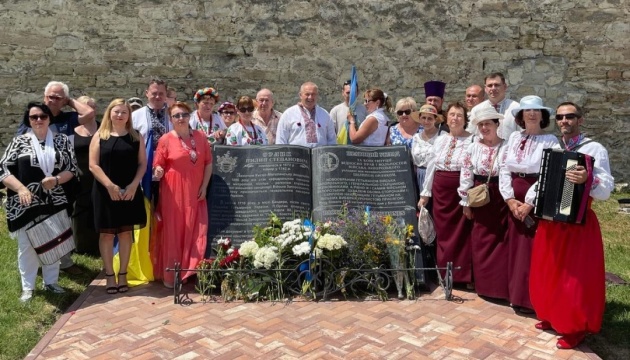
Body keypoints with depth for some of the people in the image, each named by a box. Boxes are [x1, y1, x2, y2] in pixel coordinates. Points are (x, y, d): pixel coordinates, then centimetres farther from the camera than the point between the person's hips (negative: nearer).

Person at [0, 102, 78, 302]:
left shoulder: (62, 140, 5)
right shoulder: (19, 141, 1)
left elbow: (72, 168, 4)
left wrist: (56, 180, -15)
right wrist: (20, 188, -17)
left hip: (54, 203, 2)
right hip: (26, 203, -1)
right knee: (27, 245, 5)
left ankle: (50, 281, 27)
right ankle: (27, 287, 19)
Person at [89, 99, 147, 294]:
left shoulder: (136, 137, 7)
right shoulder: (99, 136, 2)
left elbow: (142, 164, 3)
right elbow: (93, 165, -5)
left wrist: (133, 185, -11)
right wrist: (110, 186, -15)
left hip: (130, 192, 1)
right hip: (106, 192, -1)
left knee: (126, 233, 6)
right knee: (107, 233, 3)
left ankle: (123, 274, 16)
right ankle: (109, 275, 13)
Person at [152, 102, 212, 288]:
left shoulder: (200, 137, 5)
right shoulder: (166, 139, -3)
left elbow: (208, 163, 7)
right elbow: (158, 165, -1)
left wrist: (204, 186, 0)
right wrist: (158, 172, -24)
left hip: (195, 193, 3)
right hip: (173, 193, -3)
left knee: (194, 233, 5)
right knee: (172, 233, 2)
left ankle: (189, 271, 20)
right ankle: (169, 275, 13)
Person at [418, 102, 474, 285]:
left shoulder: (472, 140, -5)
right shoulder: (440, 140, 11)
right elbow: (431, 167, 12)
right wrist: (425, 193, 11)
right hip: (441, 191, 5)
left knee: (462, 233, 0)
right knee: (443, 232, 11)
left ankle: (463, 274, 11)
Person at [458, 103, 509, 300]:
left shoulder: (506, 146, -7)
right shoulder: (473, 147, 2)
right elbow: (466, 175, 4)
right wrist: (466, 202, 3)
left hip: (501, 197, -3)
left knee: (501, 241, 2)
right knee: (480, 241, 8)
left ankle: (501, 285, 14)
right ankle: (483, 284, 21)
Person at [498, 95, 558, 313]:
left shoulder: (550, 140, -5)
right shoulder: (514, 138, 8)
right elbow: (504, 168, 4)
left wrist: (529, 203, -17)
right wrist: (510, 199, -7)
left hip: (537, 201, -4)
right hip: (514, 200, 5)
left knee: (533, 250, 0)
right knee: (515, 248, 10)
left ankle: (531, 299, 12)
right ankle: (517, 295, 23)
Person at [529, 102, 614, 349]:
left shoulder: (595, 149, -10)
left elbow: (606, 190, -18)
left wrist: (588, 179, -37)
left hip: (578, 223, -6)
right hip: (549, 222, 6)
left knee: (575, 278, 3)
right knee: (548, 274, 16)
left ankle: (576, 329, 20)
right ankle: (552, 317, 35)